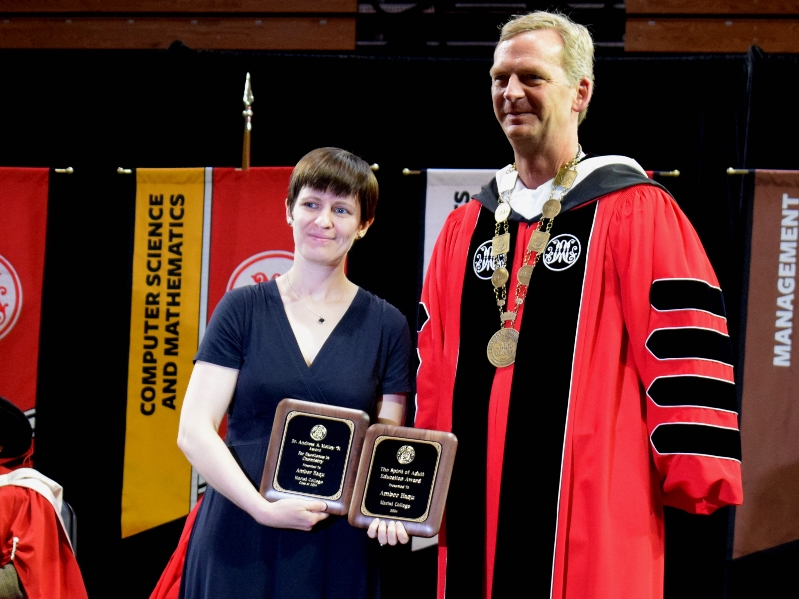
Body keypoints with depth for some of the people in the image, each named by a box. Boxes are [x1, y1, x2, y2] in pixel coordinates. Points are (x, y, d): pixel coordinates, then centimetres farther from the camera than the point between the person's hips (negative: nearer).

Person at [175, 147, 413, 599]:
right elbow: (194, 430, -5)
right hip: (239, 543, -1)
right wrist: (264, 508, -17)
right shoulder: (242, 309, 1)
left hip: (338, 548, 1)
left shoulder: (387, 326, 5)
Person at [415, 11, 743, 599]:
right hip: (475, 510, 6)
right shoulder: (464, 228, 15)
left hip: (593, 517, -5)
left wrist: (695, 477, -12)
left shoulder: (637, 213, -3)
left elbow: (684, 351, -8)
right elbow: (431, 368, 20)